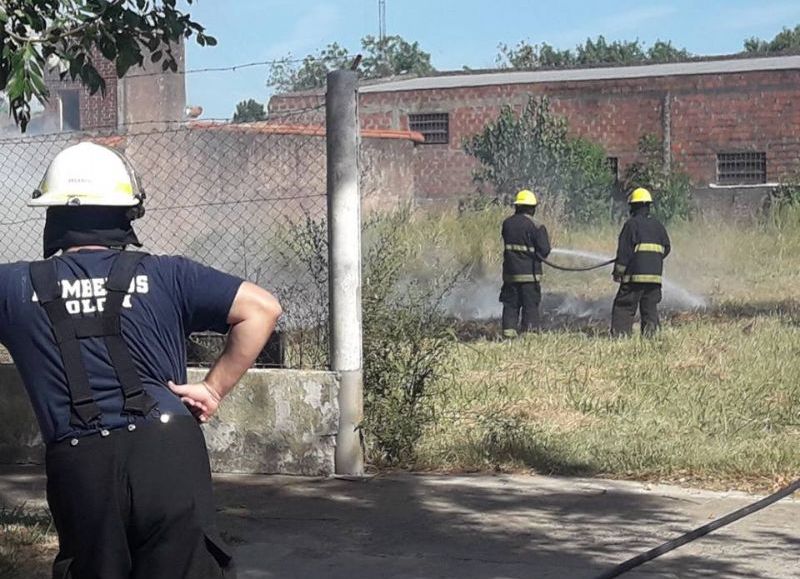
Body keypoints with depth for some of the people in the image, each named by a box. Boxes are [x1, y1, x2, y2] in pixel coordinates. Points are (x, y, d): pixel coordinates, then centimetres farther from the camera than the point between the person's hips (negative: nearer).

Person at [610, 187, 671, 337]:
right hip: (655, 274, 5)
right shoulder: (657, 225, 14)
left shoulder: (631, 224, -5)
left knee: (624, 307, -3)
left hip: (635, 274, -5)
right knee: (650, 307, 9)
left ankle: (620, 334, -11)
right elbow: (666, 248, 16)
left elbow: (624, 250, -9)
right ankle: (649, 335, 3)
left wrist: (618, 271, -5)